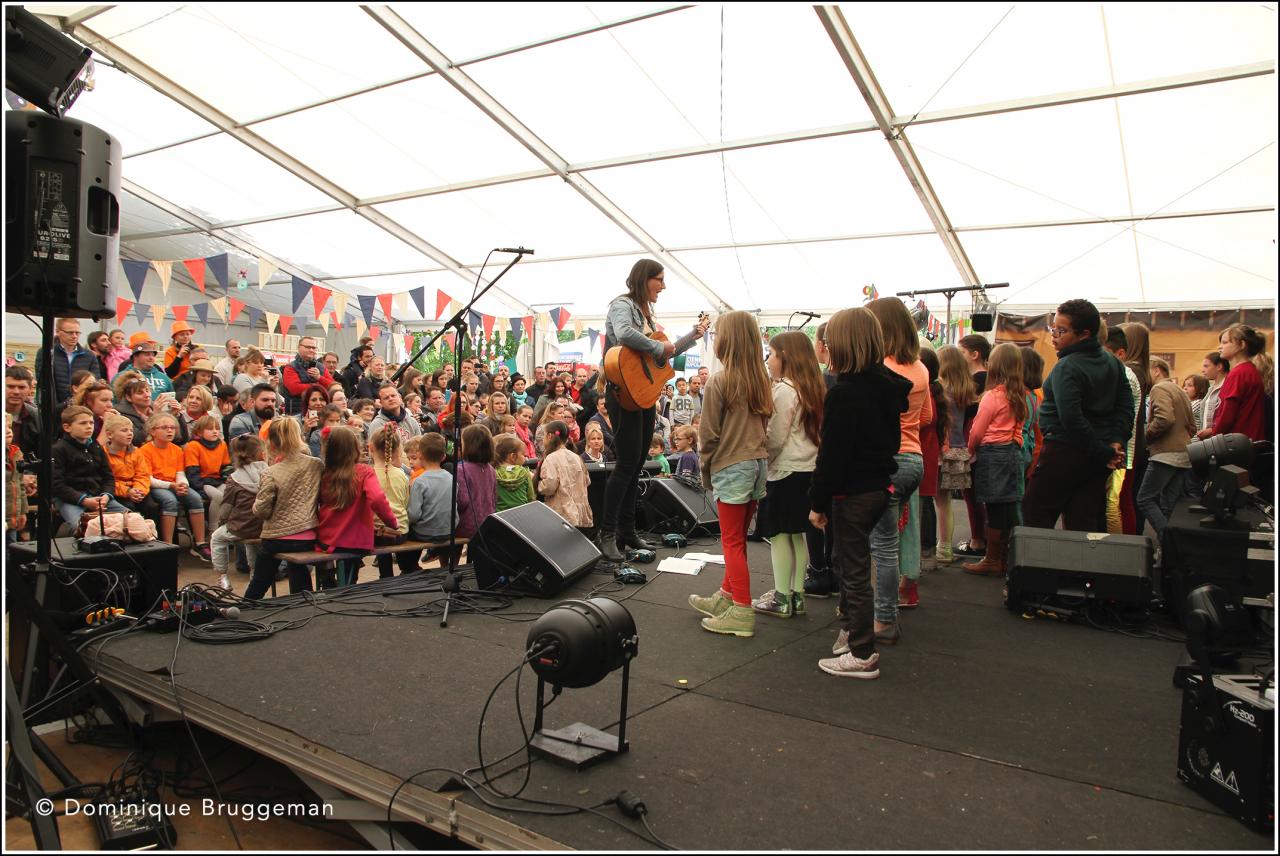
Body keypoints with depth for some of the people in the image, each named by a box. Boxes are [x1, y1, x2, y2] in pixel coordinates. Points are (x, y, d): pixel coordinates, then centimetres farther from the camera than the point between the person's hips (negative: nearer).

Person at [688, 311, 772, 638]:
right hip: (759, 462, 7)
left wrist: (705, 472, 3)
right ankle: (725, 597, 30)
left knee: (732, 541, 1)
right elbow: (765, 424, 11)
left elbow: (709, 434, -9)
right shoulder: (760, 380, 5)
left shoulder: (719, 382, -12)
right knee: (738, 538, 17)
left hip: (732, 466, -6)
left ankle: (742, 613, 3)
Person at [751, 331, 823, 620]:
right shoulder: (813, 388, 10)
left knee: (778, 534, 0)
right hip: (808, 468, 8)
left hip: (785, 471, -8)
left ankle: (781, 599, 5)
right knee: (797, 534, 13)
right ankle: (797, 595, 19)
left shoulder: (783, 390, -15)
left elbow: (775, 439, -17)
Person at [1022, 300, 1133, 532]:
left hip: (1064, 452, -8)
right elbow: (1126, 406, 8)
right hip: (1097, 460, 8)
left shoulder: (1066, 368, -16)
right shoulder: (1113, 363, 10)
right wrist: (1117, 441, -1)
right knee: (1085, 524, 10)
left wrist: (1104, 453, -15)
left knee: (1034, 515, 3)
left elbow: (1072, 420, -23)